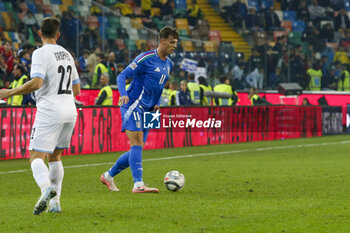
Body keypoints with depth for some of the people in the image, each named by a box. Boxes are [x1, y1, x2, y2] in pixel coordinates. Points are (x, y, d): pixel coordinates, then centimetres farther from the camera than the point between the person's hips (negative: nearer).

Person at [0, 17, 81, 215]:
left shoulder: (41, 53, -7)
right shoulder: (67, 54, 15)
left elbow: (36, 83, -20)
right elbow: (76, 90, 19)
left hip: (50, 110, -7)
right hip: (70, 111, 7)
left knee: (36, 157, -8)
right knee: (55, 157, 18)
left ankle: (47, 187, -36)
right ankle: (55, 202, 10)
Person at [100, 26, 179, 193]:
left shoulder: (168, 64, 14)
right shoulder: (146, 58, -11)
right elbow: (123, 76, -12)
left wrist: (156, 104, 12)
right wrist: (123, 95, -30)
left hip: (146, 110, 8)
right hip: (133, 106, -8)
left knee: (137, 149, 7)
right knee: (137, 145, -16)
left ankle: (108, 176, 21)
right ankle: (138, 184, -21)